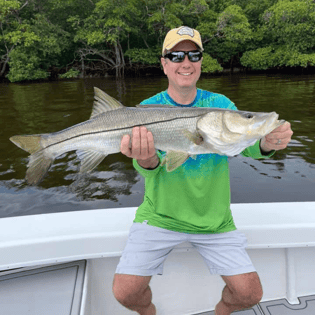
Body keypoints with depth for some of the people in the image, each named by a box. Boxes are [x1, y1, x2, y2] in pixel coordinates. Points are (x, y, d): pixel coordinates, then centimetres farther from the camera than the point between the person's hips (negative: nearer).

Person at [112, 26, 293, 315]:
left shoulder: (221, 104, -1)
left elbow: (247, 144, -14)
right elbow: (148, 169, -20)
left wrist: (267, 143, -36)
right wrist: (146, 161, -43)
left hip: (214, 219, 2)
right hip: (160, 215, -1)